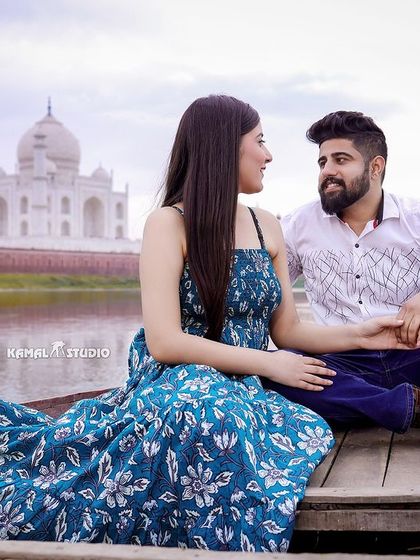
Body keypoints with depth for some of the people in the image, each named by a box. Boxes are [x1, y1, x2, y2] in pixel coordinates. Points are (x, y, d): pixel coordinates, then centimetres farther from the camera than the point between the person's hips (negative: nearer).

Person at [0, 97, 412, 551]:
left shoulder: (267, 227, 13)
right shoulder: (169, 223, -6)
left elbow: (286, 330, 15)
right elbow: (164, 342, -14)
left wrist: (360, 334, -1)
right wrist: (268, 364, -14)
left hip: (243, 394, 7)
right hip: (179, 381, -7)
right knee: (211, 416, -41)